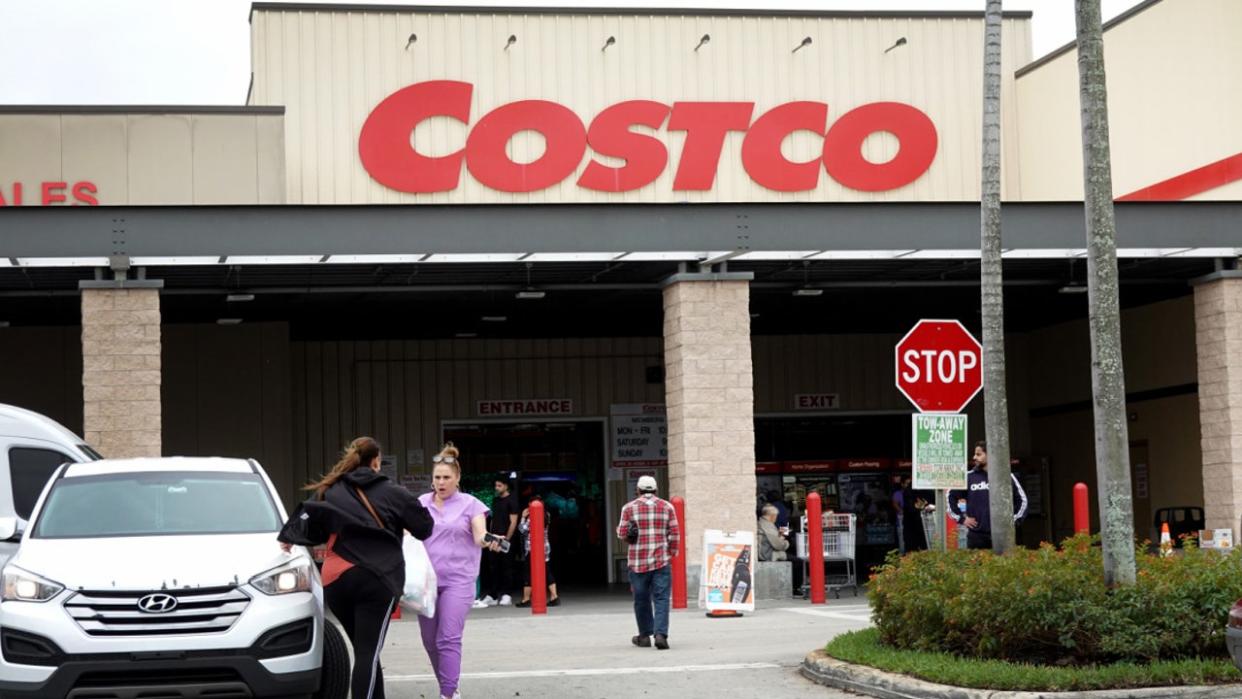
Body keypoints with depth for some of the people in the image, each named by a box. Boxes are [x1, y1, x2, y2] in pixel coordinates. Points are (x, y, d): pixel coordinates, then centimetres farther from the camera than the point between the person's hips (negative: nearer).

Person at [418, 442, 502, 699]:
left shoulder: (470, 504, 1)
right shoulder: (421, 503, 9)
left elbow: (479, 535, -9)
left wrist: (489, 540, -32)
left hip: (457, 580, -4)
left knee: (449, 639, -14)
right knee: (430, 641, 9)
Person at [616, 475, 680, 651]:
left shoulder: (629, 508, 0)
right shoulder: (667, 507, 4)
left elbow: (622, 533, 0)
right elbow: (675, 533, 1)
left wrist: (621, 530, 21)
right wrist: (671, 553, 13)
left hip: (638, 562, 0)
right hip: (661, 561, 0)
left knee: (641, 599, 12)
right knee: (661, 599, -2)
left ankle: (645, 636, 19)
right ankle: (660, 634, -16)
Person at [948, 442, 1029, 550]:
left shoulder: (1006, 477, 5)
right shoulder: (968, 477, 7)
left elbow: (1022, 500, 13)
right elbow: (951, 497, 14)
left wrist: (1013, 519, 5)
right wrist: (961, 518, 7)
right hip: (976, 535, 1)